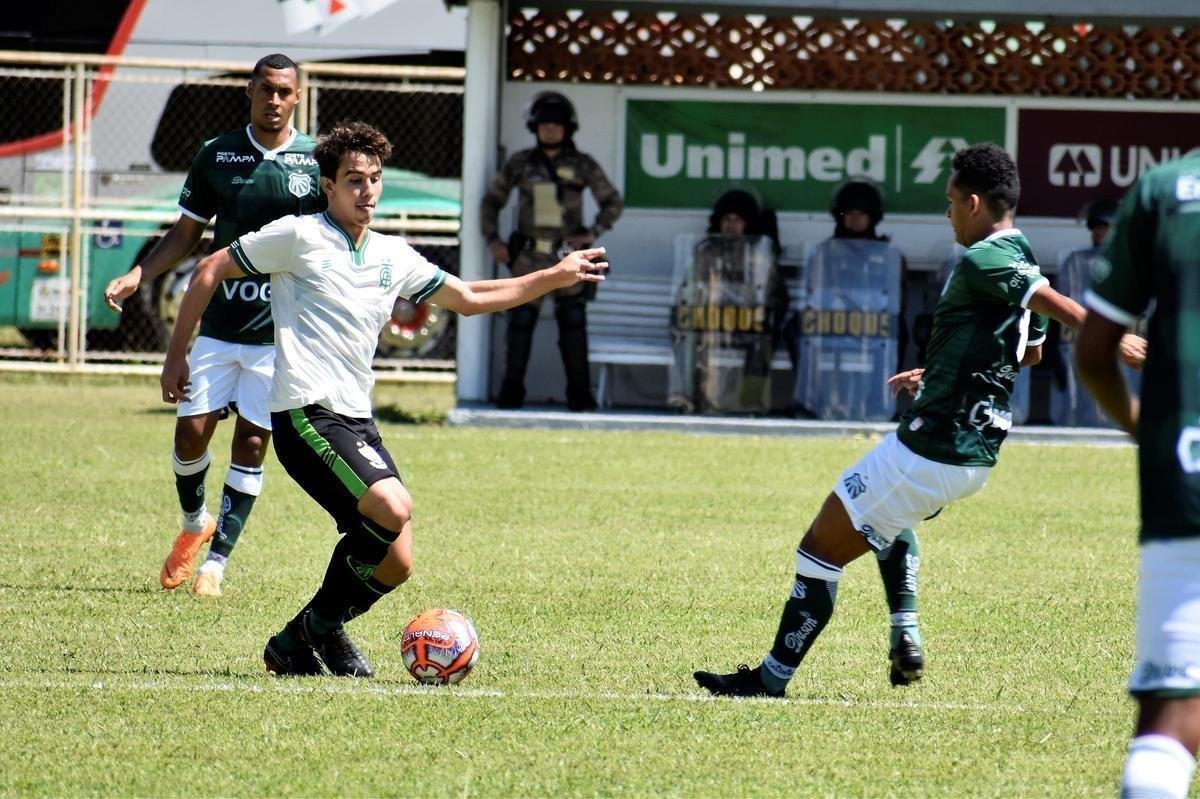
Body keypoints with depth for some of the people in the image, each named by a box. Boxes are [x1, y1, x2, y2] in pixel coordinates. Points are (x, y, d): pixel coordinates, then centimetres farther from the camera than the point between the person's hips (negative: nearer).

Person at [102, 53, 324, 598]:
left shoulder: (316, 161, 0)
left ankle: (217, 560, 6)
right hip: (219, 323, 2)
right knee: (192, 429, -3)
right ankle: (194, 524, 25)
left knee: (252, 441, -2)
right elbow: (186, 233, 12)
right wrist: (136, 277, -1)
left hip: (281, 329, -2)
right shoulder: (216, 156, 4)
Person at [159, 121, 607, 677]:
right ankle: (323, 624, -7)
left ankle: (297, 643, 18)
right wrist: (177, 355, 4)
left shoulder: (393, 257, 16)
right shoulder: (299, 236, -3)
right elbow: (210, 271, 3)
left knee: (395, 563, -2)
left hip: (358, 422, 7)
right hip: (306, 414, -7)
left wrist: (556, 277, 24)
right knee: (392, 507, -27)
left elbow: (468, 298, 28)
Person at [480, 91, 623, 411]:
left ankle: (579, 393, 4)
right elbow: (491, 202, 14)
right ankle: (511, 393, 6)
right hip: (529, 258, 1)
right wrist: (492, 239, 3)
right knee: (520, 324, -1)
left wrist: (593, 233, -4)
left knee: (573, 326, -1)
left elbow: (612, 203, 8)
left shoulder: (582, 166, 1)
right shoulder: (520, 165, 4)